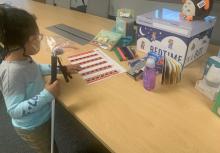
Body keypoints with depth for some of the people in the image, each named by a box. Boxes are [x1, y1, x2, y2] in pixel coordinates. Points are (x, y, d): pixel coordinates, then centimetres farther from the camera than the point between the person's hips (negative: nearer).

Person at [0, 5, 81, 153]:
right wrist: (47, 95, -38)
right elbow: (15, 110, -32)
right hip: (32, 128, -8)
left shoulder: (23, 58, -10)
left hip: (44, 117, 8)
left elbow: (36, 69, 12)